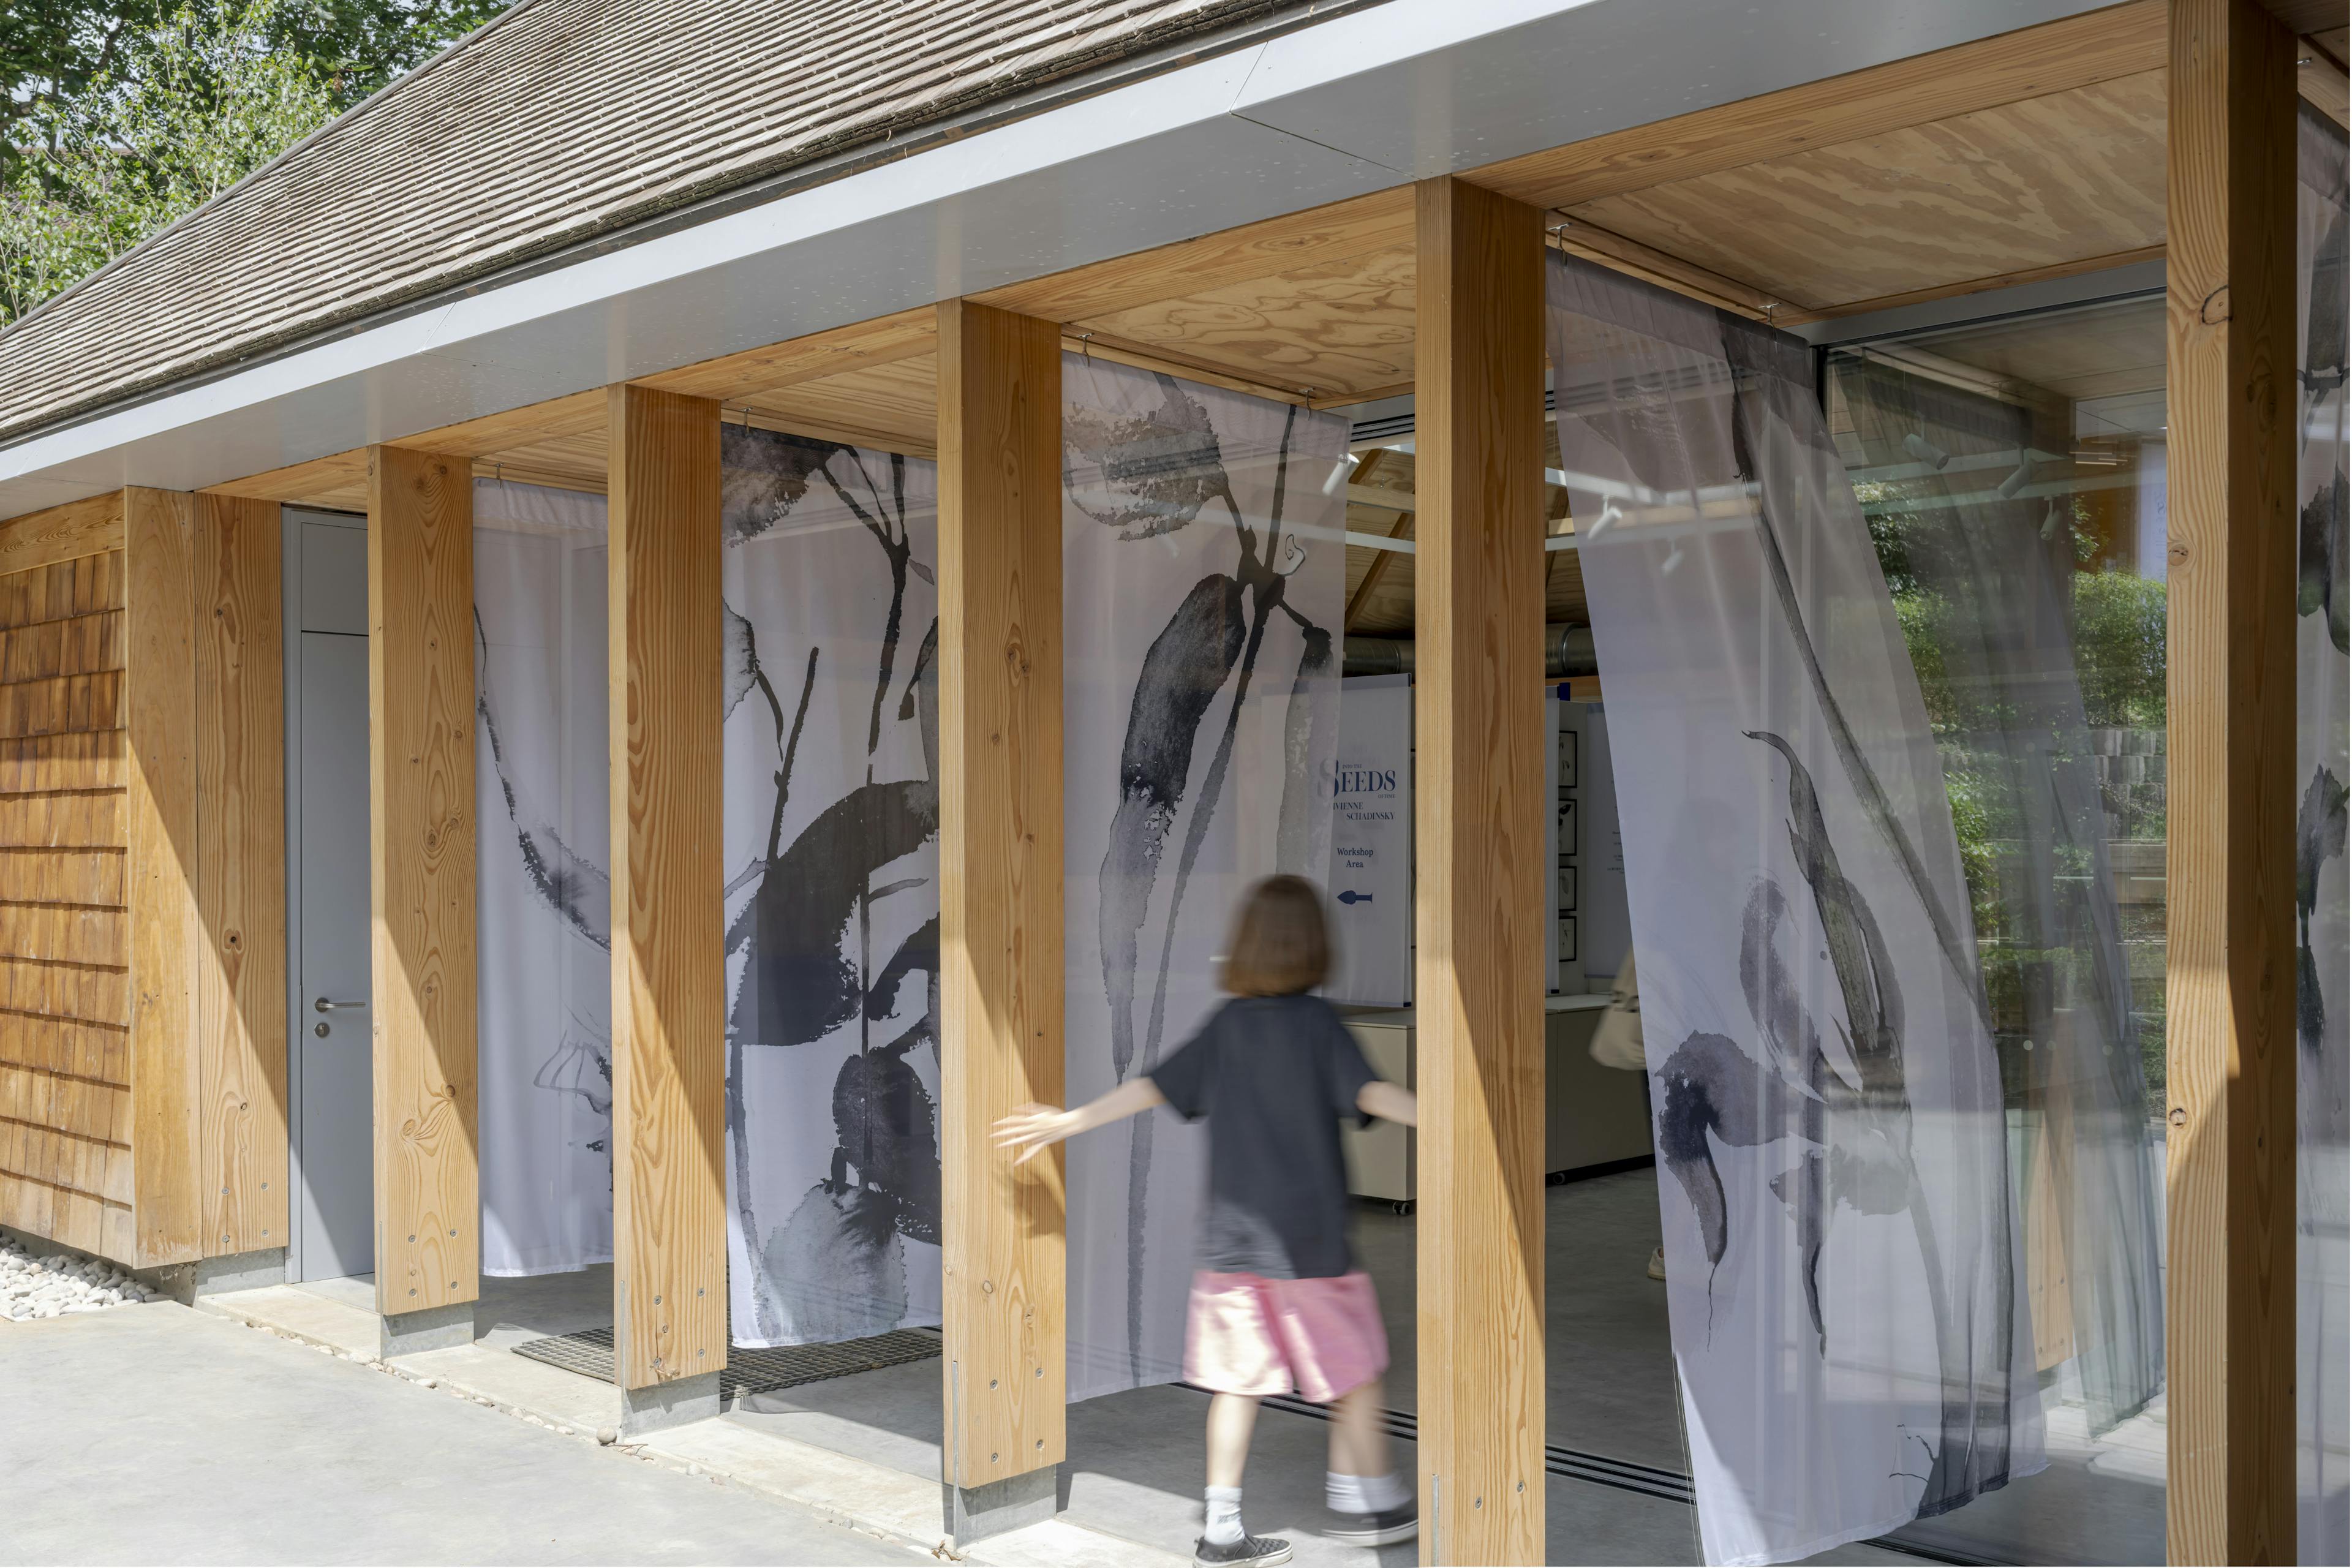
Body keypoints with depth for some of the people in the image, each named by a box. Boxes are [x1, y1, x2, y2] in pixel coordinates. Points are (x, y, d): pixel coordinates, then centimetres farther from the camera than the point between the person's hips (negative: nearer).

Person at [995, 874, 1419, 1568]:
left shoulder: (1226, 1025, 3)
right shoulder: (1317, 1022, -9)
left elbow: (1153, 1087, 4)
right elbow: (1367, 1093, -22)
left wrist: (1068, 1121, 12)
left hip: (1231, 1236, 4)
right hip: (1310, 1237, -4)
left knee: (1238, 1381, 9)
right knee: (1355, 1369, 12)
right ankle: (1369, 1502, 23)